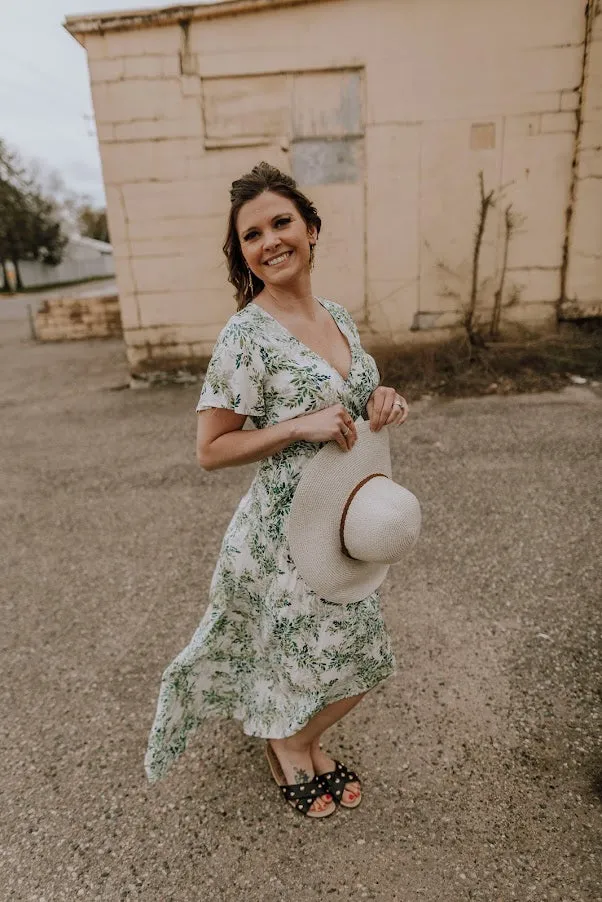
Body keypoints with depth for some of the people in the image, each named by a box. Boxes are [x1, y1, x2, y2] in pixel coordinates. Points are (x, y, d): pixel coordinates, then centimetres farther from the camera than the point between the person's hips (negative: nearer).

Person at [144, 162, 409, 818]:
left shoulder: (336, 315, 4)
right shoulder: (245, 336, -18)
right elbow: (210, 450, -15)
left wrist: (382, 404, -7)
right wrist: (299, 427, -25)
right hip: (289, 530, -7)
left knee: (356, 661, 20)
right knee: (336, 665, 11)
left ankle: (303, 741, 50)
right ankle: (286, 746, 46)